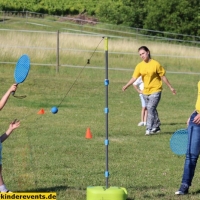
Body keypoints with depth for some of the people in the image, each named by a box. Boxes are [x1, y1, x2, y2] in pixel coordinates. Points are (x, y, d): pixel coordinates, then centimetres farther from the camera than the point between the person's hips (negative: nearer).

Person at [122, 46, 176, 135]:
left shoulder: (155, 64, -10)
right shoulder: (139, 66, 1)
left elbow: (163, 77, -3)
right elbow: (134, 77, -2)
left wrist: (170, 87, 1)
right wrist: (126, 86, -17)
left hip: (155, 91, -5)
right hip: (146, 91, 5)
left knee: (150, 108, -17)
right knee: (152, 110, 15)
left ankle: (149, 129, -16)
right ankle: (156, 127, 31)